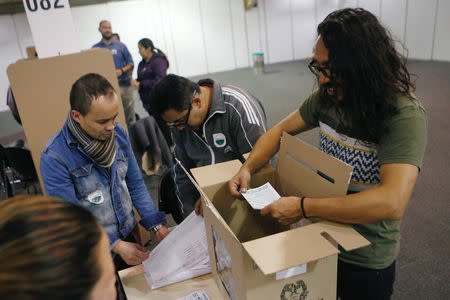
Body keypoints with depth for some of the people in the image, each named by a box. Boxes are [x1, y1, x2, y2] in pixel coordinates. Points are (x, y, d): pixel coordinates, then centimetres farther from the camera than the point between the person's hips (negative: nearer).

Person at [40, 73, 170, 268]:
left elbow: (135, 184, 1)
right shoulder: (54, 158, -24)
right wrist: (116, 246, -22)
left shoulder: (119, 134, -7)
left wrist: (157, 226, -5)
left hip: (129, 237, 5)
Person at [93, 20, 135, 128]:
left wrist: (122, 70, -10)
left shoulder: (120, 46, 9)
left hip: (124, 84, 0)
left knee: (129, 113, 0)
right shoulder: (95, 49, 11)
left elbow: (130, 63, 8)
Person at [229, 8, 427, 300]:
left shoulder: (405, 115, -27)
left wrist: (302, 207, -34)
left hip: (367, 259, -5)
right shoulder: (328, 97, -8)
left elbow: (392, 203, -38)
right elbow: (281, 129, 4)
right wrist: (247, 169, -12)